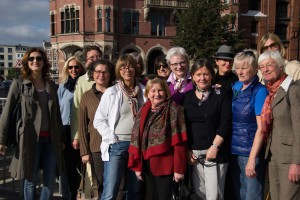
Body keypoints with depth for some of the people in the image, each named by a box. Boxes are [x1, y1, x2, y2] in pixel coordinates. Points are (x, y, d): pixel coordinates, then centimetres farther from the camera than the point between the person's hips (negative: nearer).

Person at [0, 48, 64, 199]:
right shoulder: (19, 84, 0)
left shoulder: (51, 85, 11)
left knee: (50, 181, 6)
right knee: (31, 180, 6)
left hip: (51, 139, 3)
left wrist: (61, 139, 14)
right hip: (30, 138, -3)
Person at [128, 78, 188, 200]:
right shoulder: (143, 111, 9)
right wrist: (137, 166, 5)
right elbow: (136, 139, 9)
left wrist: (179, 168, -16)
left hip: (165, 165, -5)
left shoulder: (173, 109, -7)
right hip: (147, 165, 5)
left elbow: (179, 141, -12)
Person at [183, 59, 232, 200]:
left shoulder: (222, 94, 0)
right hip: (193, 152, 4)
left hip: (215, 151, -3)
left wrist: (215, 146, -14)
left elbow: (226, 123, -8)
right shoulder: (187, 97, 10)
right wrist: (186, 149, 1)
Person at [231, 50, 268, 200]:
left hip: (251, 152, -6)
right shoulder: (235, 87, 6)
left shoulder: (260, 91, -12)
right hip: (233, 150, 6)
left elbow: (261, 128, -15)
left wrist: (252, 159, -19)